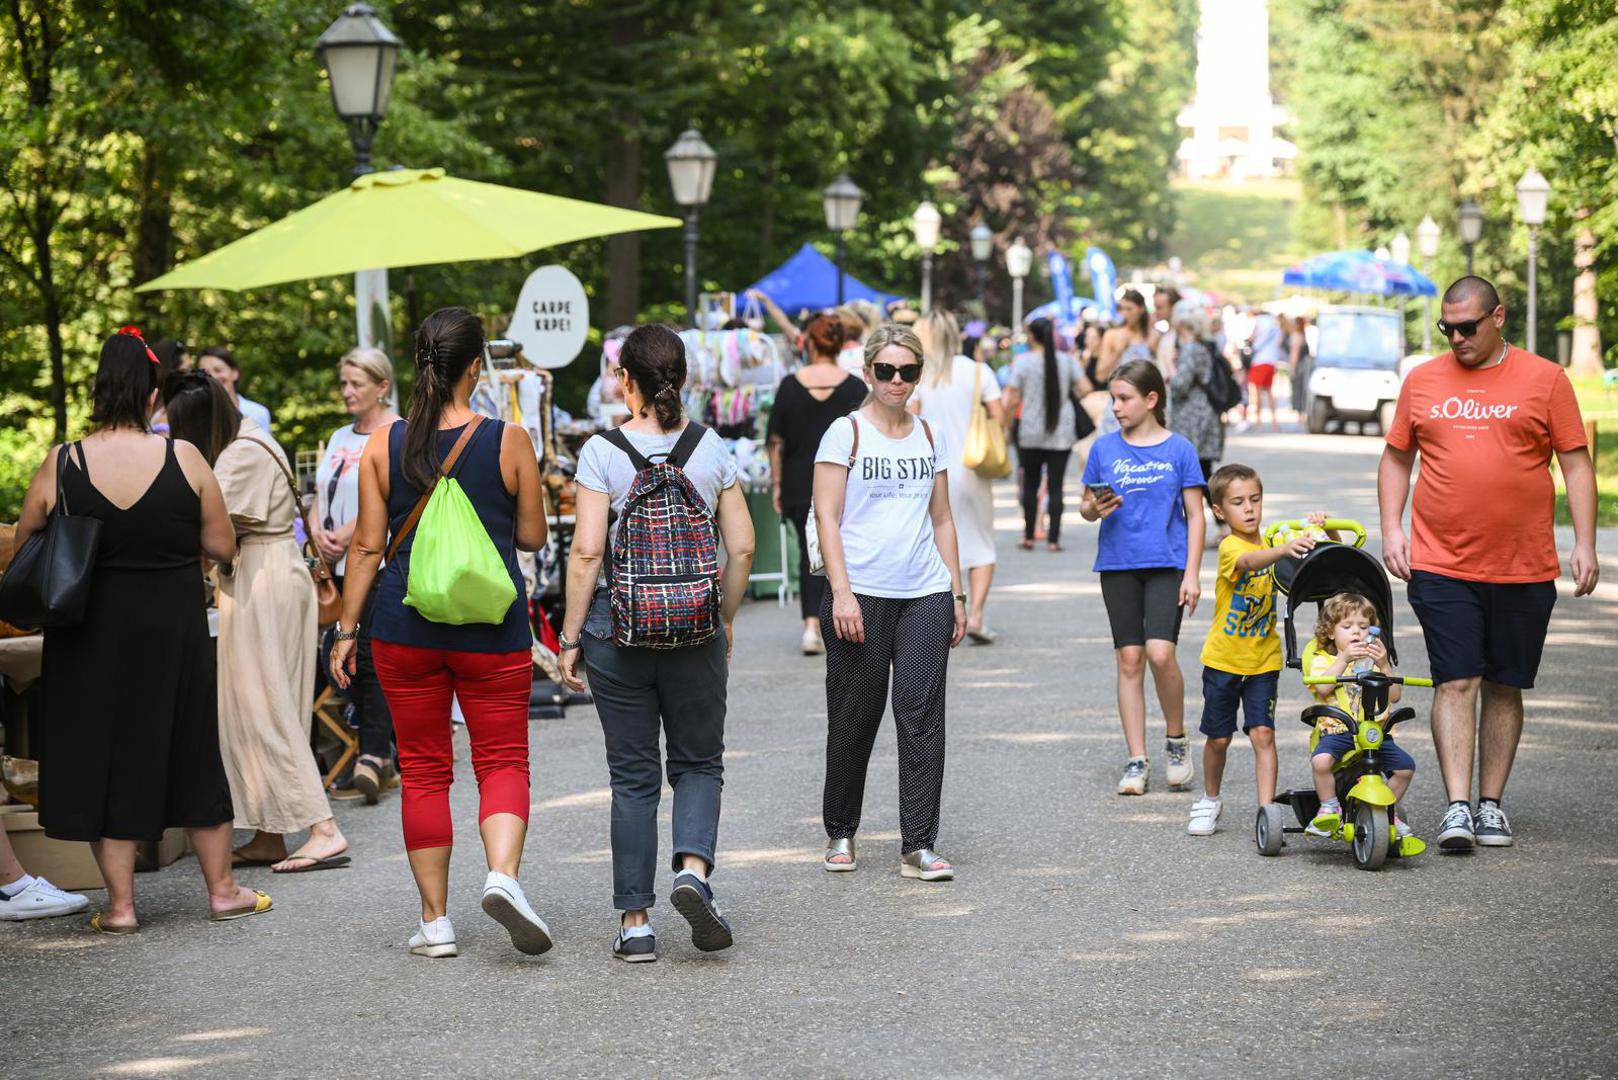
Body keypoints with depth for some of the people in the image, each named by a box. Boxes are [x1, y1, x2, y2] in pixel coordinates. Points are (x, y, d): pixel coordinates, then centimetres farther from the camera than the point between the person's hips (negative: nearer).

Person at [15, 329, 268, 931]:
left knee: (102, 756, 9)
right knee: (190, 752, 14)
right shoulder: (184, 459, -9)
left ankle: (120, 904, 11)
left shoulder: (61, 467, -9)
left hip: (90, 634, -1)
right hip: (173, 630, 1)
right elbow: (222, 547, -3)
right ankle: (222, 888, 23)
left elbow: (25, 550, 1)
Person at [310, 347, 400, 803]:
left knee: (370, 657, -14)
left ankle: (374, 757, -13)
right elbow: (320, 496, 19)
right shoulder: (340, 438, 20)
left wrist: (344, 537, -14)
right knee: (354, 661, 7)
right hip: (343, 566, 8)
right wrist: (318, 533, -1)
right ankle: (381, 763, 11)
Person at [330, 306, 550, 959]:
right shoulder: (508, 442, -6)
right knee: (503, 759, 7)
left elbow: (368, 546, 0)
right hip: (493, 629, -2)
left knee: (423, 770, 10)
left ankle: (435, 921, 11)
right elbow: (533, 536, 1)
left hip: (406, 628, 2)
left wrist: (347, 630, 7)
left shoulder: (383, 446, -1)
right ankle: (502, 874, -19)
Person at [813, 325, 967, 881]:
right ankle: (840, 833, 21)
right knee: (854, 718, 3)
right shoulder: (846, 432, 0)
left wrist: (956, 594, 12)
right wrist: (842, 593, -14)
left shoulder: (928, 437, 14)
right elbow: (827, 517, -6)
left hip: (925, 595, 4)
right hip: (862, 595, -3)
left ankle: (918, 846, -3)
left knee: (922, 714, -5)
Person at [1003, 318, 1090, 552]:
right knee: (1055, 485, 1)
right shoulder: (1067, 360, 1)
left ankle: (1029, 536, 11)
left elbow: (1012, 399, -7)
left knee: (1030, 484, 11)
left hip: (1031, 433, -1)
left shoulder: (1022, 362, -5)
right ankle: (1053, 539, -2)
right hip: (1061, 433, 1)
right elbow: (1085, 389, 0)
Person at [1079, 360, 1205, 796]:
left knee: (1160, 653, -17)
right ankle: (1137, 761, 8)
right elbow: (1085, 505, 13)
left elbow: (1195, 515, 2)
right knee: (1129, 659, 2)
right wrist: (1095, 509, -11)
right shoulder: (1104, 448, 6)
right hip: (1118, 564, 3)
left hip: (1166, 564, -3)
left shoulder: (1179, 449, 0)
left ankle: (1176, 741, 6)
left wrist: (1192, 574, -4)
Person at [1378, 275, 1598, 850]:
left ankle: (1491, 804, 16)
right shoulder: (1422, 381, 8)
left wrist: (1585, 543, -3)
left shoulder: (1545, 379, 3)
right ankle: (1456, 806, -7)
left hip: (1525, 568, 0)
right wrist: (1392, 529, 5)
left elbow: (1576, 464, 4)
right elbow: (1396, 458, 16)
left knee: (1505, 687, 7)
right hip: (1440, 566, 0)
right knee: (1456, 682, -7)